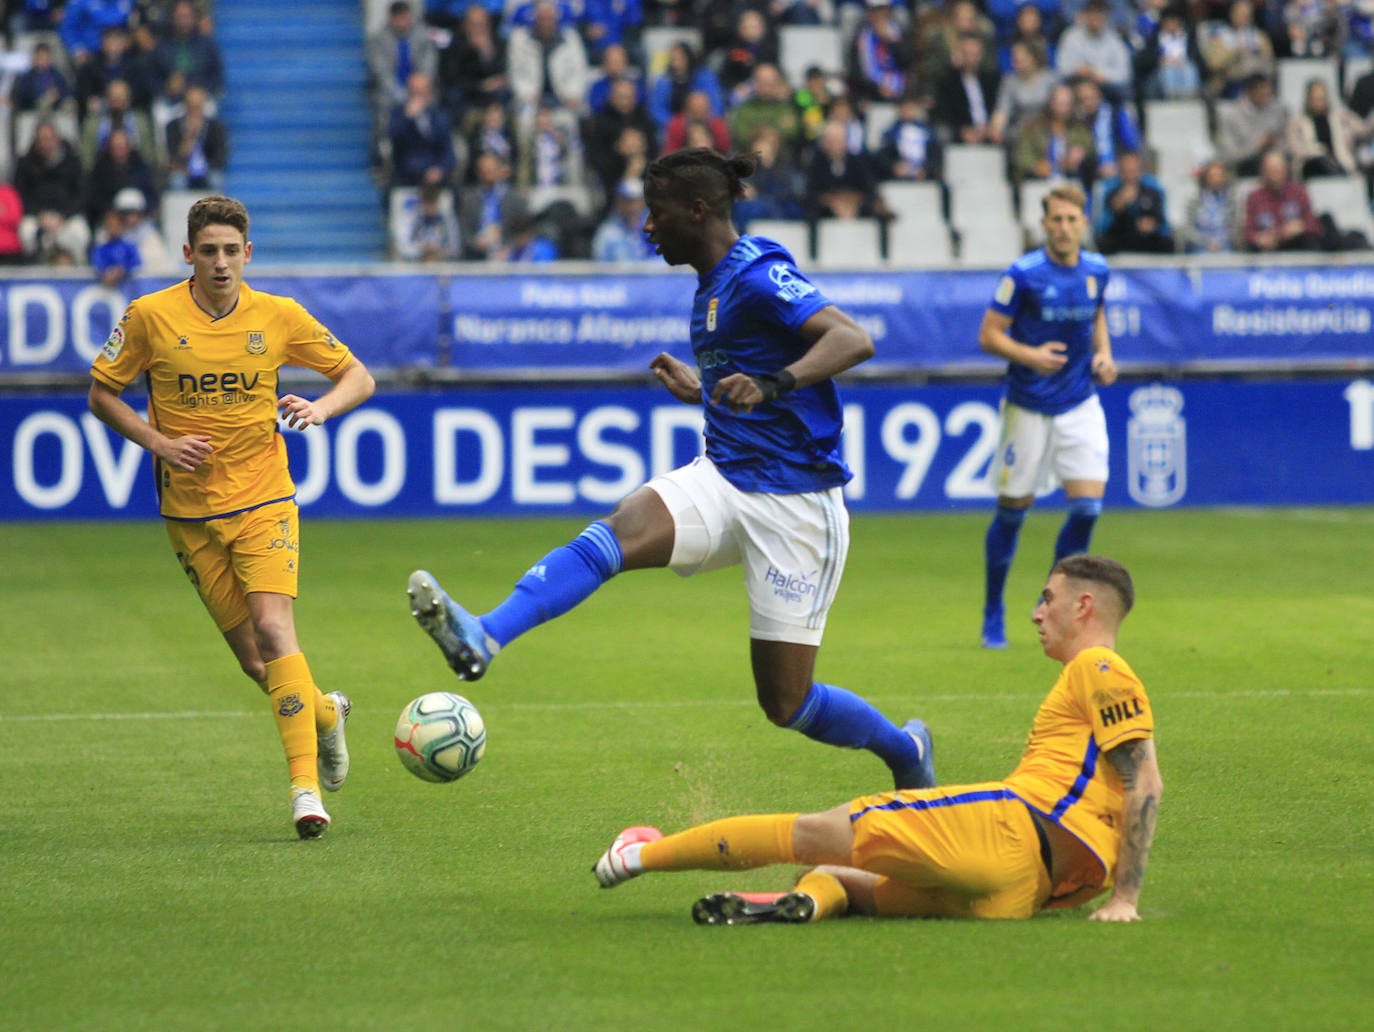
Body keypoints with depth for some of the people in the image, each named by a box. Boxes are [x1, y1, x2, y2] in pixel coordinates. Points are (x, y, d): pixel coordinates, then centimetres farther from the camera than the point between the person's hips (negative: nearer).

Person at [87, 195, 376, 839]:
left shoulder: (278, 316, -2)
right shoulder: (151, 316, -5)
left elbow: (357, 376, 8)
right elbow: (102, 394, 5)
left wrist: (324, 407, -14)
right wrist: (160, 442, -10)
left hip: (263, 501, -1)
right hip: (190, 513, 1)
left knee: (273, 628, -20)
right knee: (253, 659, 3)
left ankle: (306, 786, -21)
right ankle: (325, 713, 35)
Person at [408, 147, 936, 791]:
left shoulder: (758, 274, -13)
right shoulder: (712, 285, 14)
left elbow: (854, 340, -29)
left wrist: (773, 383, -42)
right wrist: (701, 391, 31)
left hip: (794, 502, -7)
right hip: (722, 481, 7)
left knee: (785, 702, -2)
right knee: (615, 533, -24)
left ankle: (905, 751, 26)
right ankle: (481, 641, -42)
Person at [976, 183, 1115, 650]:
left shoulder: (1096, 270, 2)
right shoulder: (1024, 274, -13)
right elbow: (989, 334, -10)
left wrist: (1104, 353, 3)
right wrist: (1030, 356, -27)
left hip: (1080, 405, 3)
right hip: (1028, 408, -3)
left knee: (1088, 505, -8)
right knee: (1012, 510, 3)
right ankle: (992, 614, 21)